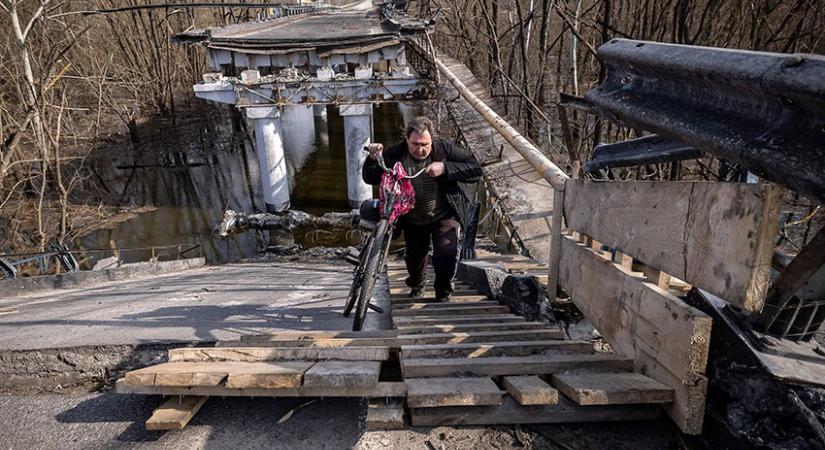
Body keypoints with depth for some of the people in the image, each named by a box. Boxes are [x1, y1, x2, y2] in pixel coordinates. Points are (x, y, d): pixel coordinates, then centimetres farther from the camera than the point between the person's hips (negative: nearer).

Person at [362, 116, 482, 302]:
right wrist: (373, 159, -28)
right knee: (414, 257, 18)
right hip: (412, 220, 3)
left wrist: (445, 168, -34)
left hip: (444, 216, -2)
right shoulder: (396, 154, -13)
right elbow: (370, 179, -6)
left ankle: (443, 294, 13)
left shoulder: (445, 149, -16)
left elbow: (476, 170, -21)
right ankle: (416, 287, 53)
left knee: (446, 254, -18)